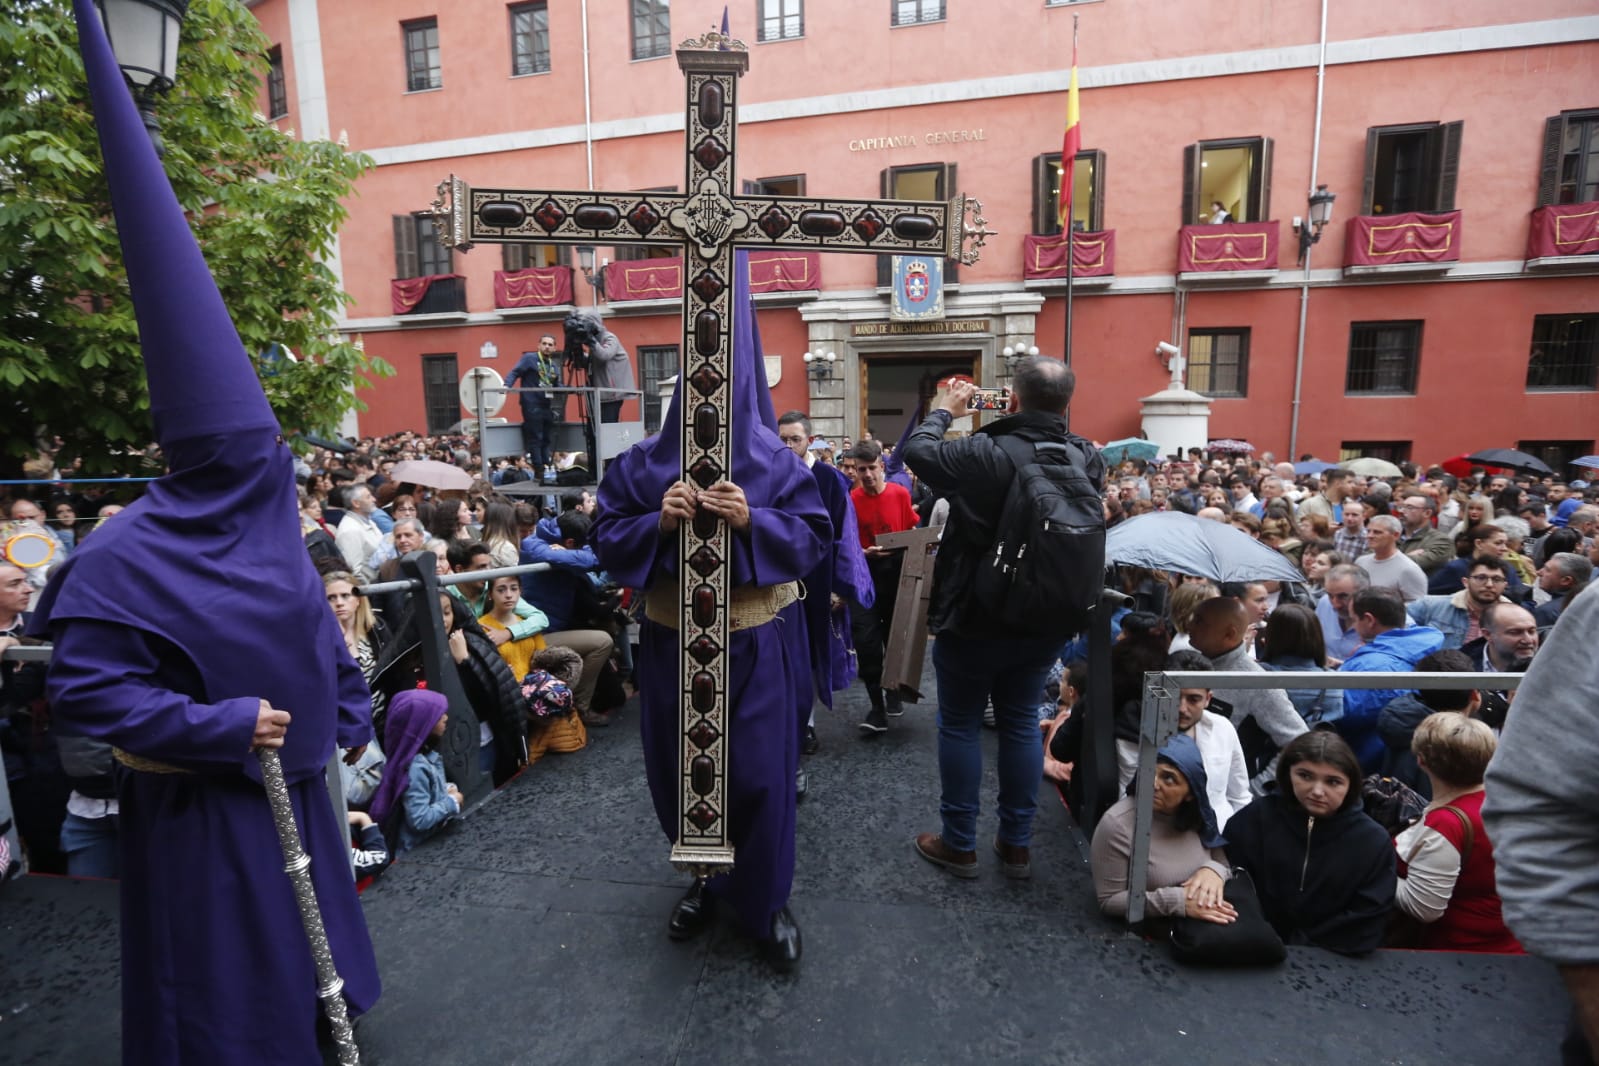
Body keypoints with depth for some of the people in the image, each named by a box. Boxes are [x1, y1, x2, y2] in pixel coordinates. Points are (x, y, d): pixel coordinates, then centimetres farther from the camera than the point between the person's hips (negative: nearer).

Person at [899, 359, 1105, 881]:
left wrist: (943, 411, 9)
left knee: (960, 726, 10)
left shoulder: (984, 453, -23)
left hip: (974, 617, -4)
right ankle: (1017, 844, 26)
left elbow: (917, 451, -7)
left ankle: (958, 844, 21)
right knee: (1021, 724, 16)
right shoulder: (1087, 458, -8)